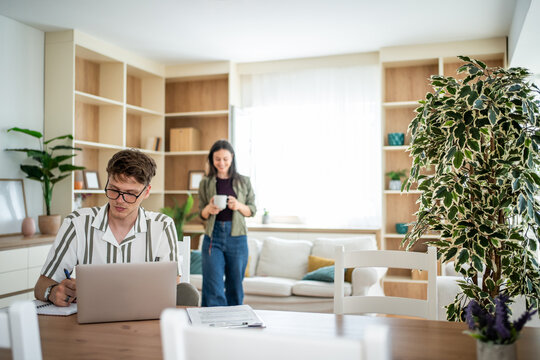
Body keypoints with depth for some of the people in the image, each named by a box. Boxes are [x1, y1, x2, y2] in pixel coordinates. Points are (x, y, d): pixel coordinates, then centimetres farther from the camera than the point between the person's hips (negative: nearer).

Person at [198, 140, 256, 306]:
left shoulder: (244, 182, 6)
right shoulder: (205, 183, 7)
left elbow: (252, 210, 8)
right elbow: (202, 214, 9)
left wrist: (239, 206, -12)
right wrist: (209, 209, -13)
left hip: (237, 237, 1)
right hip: (213, 236, 0)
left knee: (235, 285, 8)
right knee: (213, 286, -6)